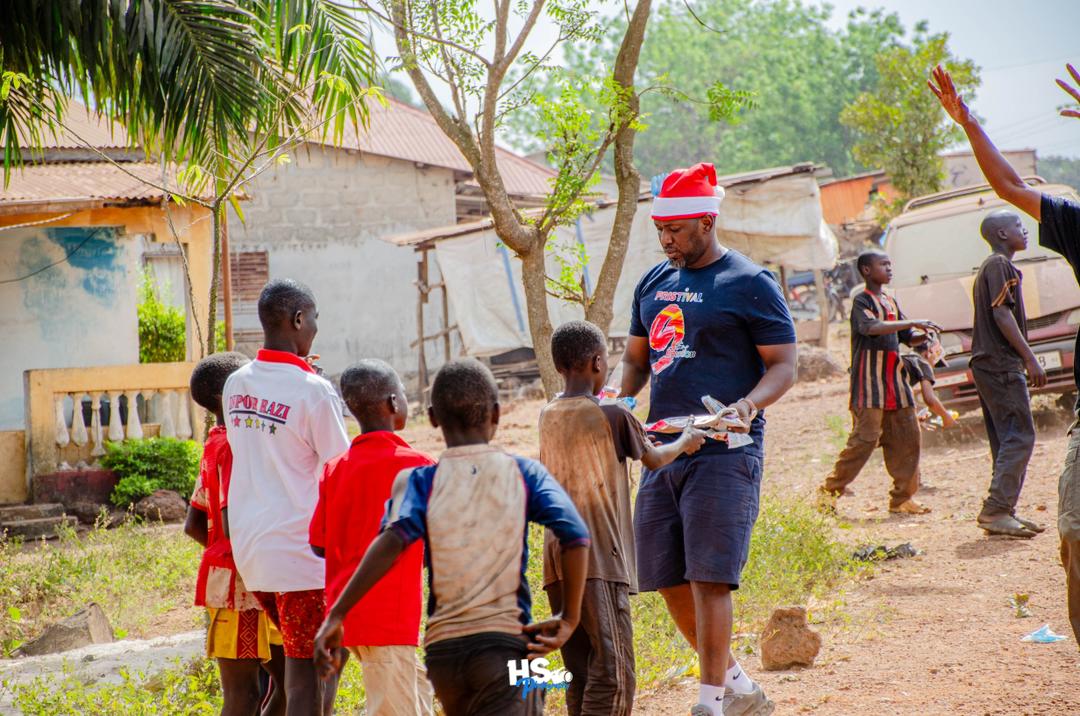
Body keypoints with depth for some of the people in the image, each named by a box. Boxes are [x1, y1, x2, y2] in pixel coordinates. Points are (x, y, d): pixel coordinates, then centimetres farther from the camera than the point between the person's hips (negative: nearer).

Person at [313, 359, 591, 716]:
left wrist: (336, 616, -19)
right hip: (506, 642, -3)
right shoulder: (524, 473, 4)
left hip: (443, 650, 3)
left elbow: (394, 539, -16)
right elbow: (575, 535, -9)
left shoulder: (420, 481, 3)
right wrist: (569, 619, -1)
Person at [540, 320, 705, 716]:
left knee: (581, 676, 9)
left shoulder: (548, 416, 11)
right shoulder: (614, 416, -6)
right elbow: (654, 460, 11)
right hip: (599, 563, -7)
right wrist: (686, 442, 31)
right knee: (613, 675, -9)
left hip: (557, 562, 7)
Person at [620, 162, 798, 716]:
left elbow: (784, 365, -6)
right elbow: (635, 360, 24)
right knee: (666, 580, 8)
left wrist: (750, 403, -25)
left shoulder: (750, 284, -5)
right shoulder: (653, 284, 15)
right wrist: (617, 401, 4)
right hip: (662, 450, 7)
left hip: (724, 455, -7)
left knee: (708, 578, -12)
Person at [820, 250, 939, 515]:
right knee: (864, 438, -11)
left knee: (908, 438, 3)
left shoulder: (891, 302, 18)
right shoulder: (862, 301, -7)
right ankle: (830, 490, -1)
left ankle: (902, 498, 10)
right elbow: (871, 327, -27)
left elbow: (906, 338, 21)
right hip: (869, 383, -8)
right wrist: (912, 322, -30)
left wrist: (924, 336, -1)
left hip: (895, 381, 8)